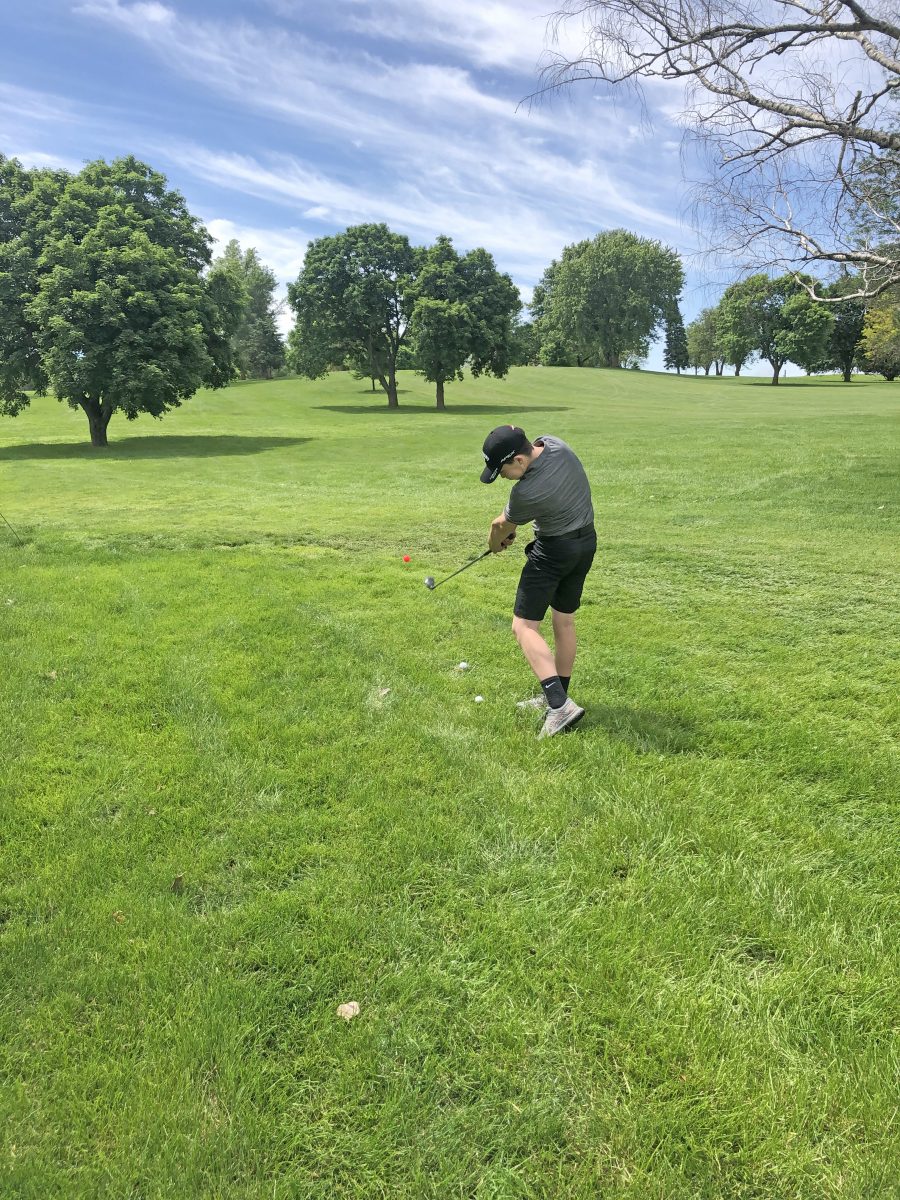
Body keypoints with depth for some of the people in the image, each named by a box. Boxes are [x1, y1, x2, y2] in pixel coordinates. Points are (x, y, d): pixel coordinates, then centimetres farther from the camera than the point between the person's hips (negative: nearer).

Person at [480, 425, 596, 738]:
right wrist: (507, 526, 9)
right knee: (564, 621, 16)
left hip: (554, 550, -9)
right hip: (587, 541, 9)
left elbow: (502, 525, -6)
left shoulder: (526, 492, -29)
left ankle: (560, 705, -18)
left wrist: (495, 541, 15)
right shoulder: (554, 444, -9)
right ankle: (557, 695, 27)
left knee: (524, 626, -6)